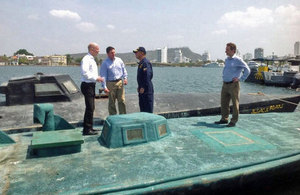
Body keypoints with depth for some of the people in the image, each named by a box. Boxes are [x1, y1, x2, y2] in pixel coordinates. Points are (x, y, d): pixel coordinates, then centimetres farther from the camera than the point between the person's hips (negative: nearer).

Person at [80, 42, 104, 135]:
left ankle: (89, 127, 27)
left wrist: (98, 78, 11)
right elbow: (85, 73, -25)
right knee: (90, 108, -9)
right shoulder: (86, 59, -14)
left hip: (91, 85, 10)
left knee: (91, 107, 15)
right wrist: (96, 78, -21)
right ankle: (87, 130, -1)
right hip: (87, 85, -10)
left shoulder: (92, 59, 18)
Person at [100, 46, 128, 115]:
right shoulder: (105, 63, -2)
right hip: (111, 83, -2)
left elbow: (124, 69, 17)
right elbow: (103, 75, -4)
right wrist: (105, 87, -11)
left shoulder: (119, 60, 9)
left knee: (122, 100, 1)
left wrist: (125, 78, 3)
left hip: (120, 82, 3)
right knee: (111, 102, 5)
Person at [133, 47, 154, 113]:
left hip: (146, 90, -11)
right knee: (142, 107, 17)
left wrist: (143, 87, -22)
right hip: (142, 90, 11)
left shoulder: (146, 63, -15)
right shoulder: (141, 63, 17)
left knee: (148, 110, -4)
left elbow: (148, 76, -23)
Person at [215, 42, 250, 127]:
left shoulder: (238, 60, -9)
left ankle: (233, 121, 9)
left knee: (235, 103, 1)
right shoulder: (226, 60, 14)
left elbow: (247, 70, -11)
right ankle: (224, 119, 22)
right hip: (225, 84, 8)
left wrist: (240, 79, -11)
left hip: (233, 85, -8)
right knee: (224, 102, 11)